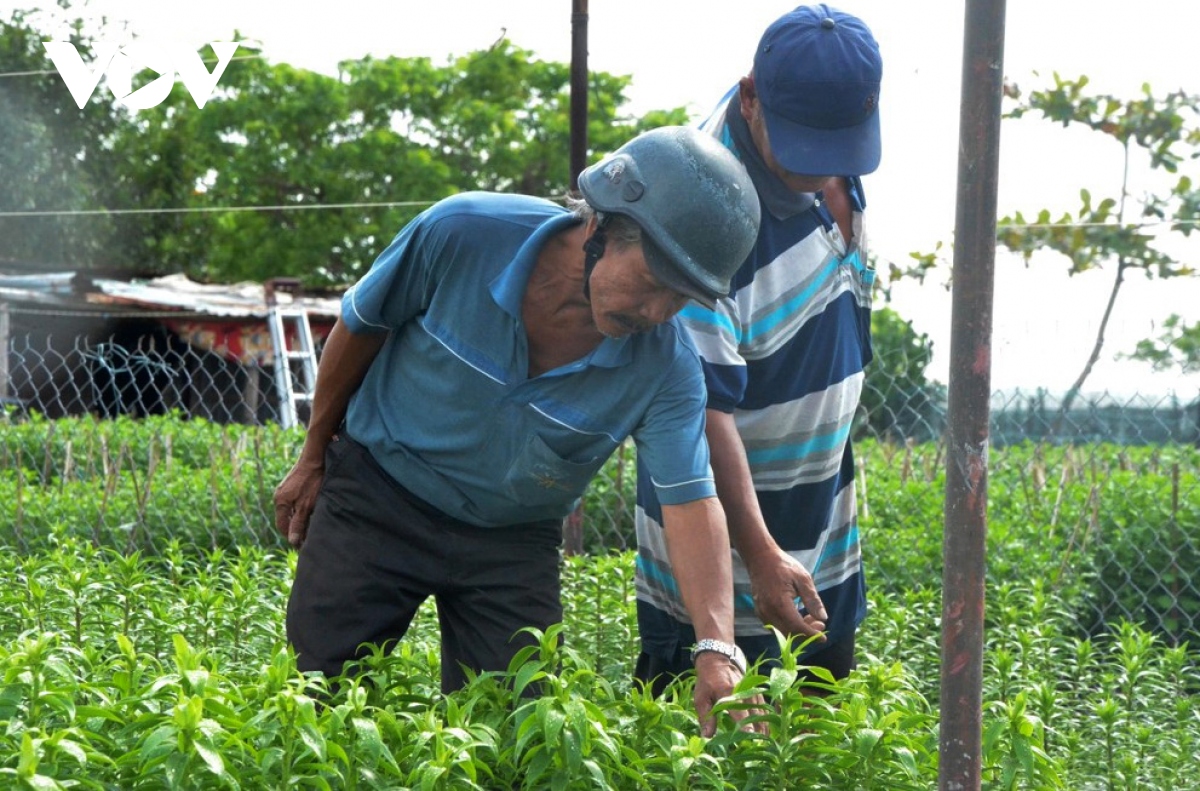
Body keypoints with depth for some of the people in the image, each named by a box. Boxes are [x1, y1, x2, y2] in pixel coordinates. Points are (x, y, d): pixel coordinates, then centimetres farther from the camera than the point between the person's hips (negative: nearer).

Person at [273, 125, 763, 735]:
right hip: (377, 495, -1)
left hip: (511, 542, 1)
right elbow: (359, 328, -8)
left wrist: (716, 650, -42)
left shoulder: (665, 368, -22)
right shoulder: (461, 234, -25)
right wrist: (313, 458, 4)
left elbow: (691, 503, -26)